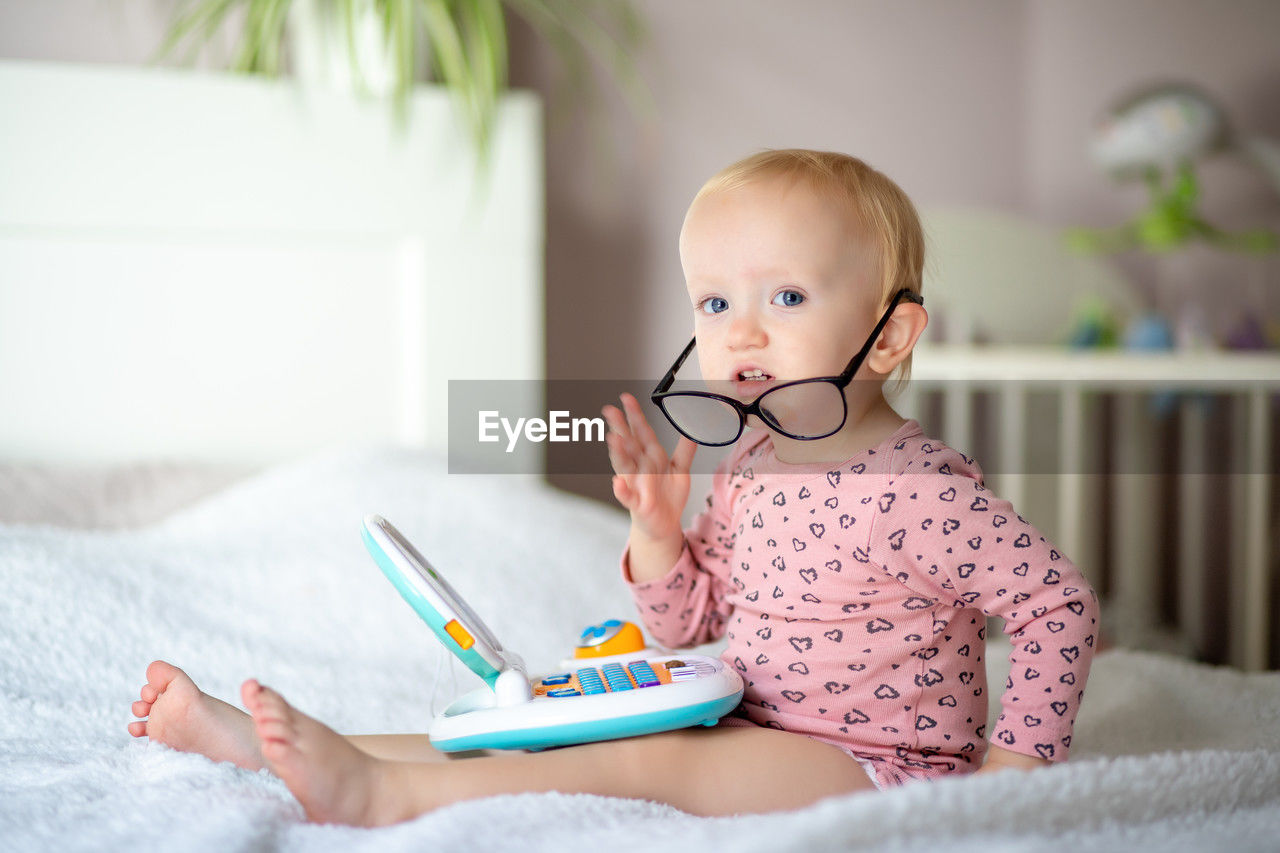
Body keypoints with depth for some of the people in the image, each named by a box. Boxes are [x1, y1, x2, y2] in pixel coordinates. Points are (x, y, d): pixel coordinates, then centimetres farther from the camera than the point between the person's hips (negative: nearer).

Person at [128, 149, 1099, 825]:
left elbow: (1064, 605, -13)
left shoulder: (922, 493, -18)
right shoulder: (748, 465, 6)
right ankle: (256, 736, -7)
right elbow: (686, 624, 13)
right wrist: (659, 534, -6)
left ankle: (383, 792, -30)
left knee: (647, 756, -27)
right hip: (751, 739, 7)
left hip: (881, 770, -6)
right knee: (550, 731, -3)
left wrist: (1012, 761, -18)